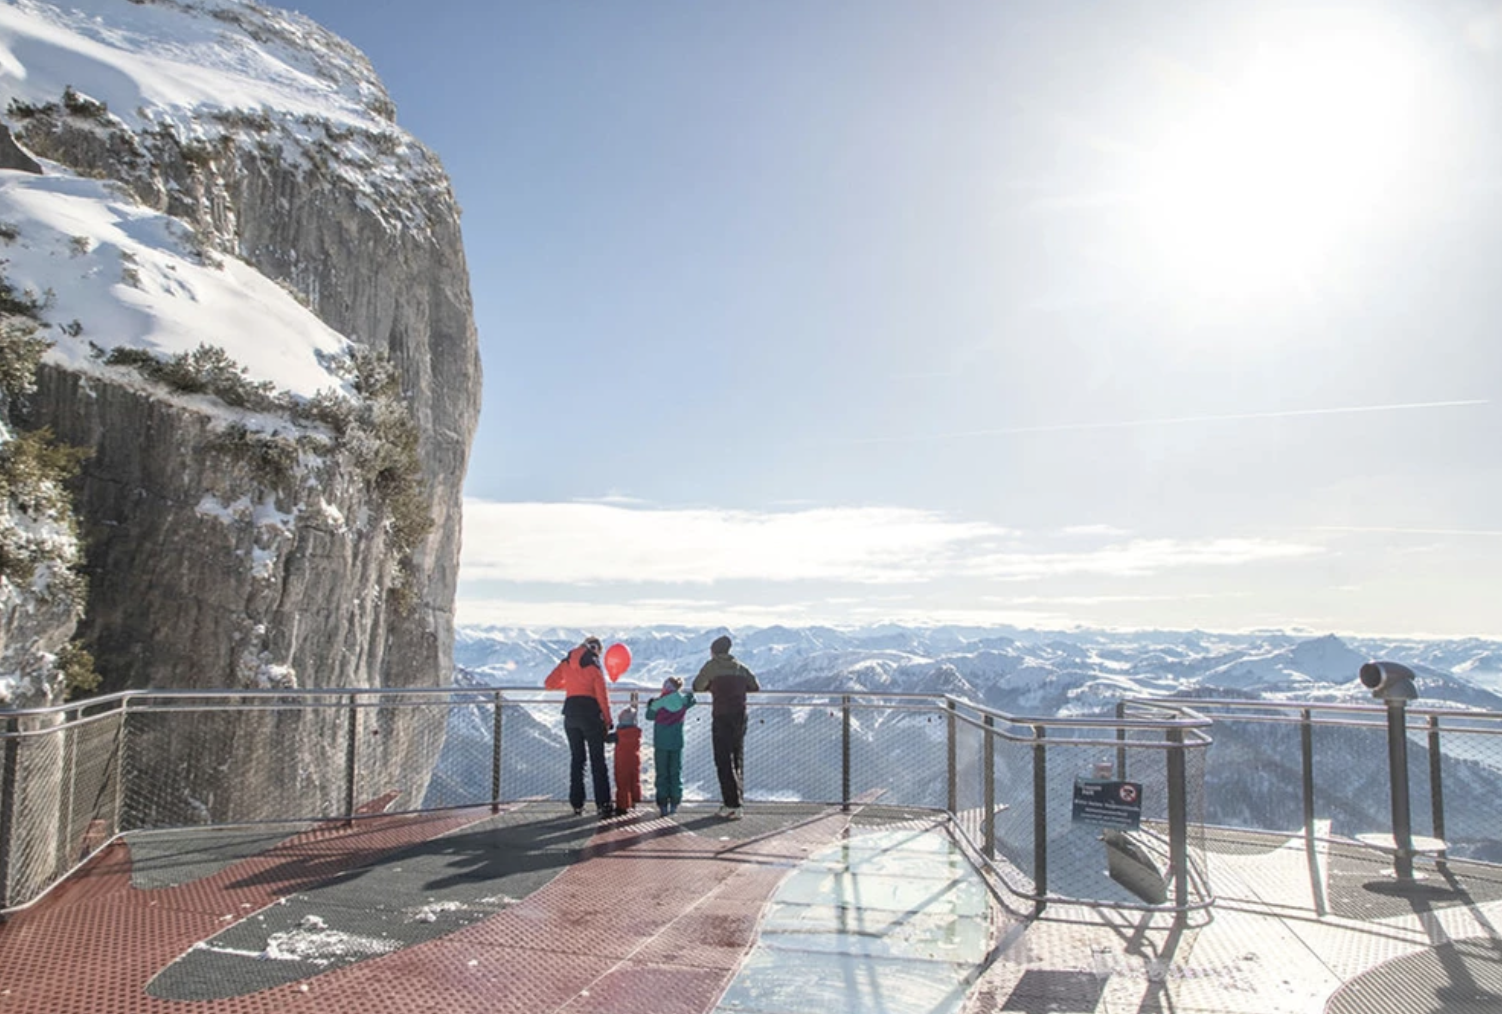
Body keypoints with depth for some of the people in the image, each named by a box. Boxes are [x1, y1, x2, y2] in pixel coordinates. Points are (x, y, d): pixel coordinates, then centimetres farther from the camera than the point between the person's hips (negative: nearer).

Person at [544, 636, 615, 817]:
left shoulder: (566, 662, 11)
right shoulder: (594, 664, -3)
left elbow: (549, 683, 16)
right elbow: (602, 693, -8)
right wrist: (607, 720, -4)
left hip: (570, 711, 4)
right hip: (590, 712, -4)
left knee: (576, 758, 12)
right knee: (598, 760, -3)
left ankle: (577, 804, 11)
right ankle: (603, 804, -9)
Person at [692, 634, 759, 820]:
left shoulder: (712, 666, 0)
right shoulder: (740, 668, 13)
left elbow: (697, 686, 5)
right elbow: (755, 686, 15)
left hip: (722, 717, -5)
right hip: (740, 717, 5)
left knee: (724, 762, -2)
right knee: (738, 760, 14)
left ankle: (732, 806, -6)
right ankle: (736, 800, 18)